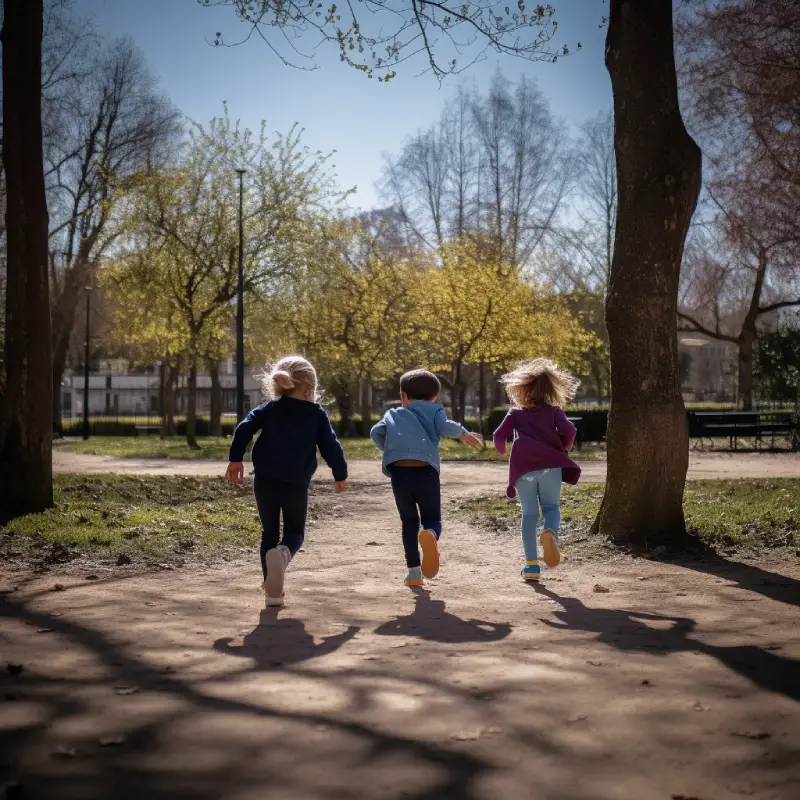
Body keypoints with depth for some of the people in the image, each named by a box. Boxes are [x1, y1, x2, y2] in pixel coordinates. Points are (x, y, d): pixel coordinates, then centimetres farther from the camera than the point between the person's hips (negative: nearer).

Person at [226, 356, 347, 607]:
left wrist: (236, 459, 2)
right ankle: (283, 552, -24)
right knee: (295, 531, 14)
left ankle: (273, 590, 8)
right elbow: (330, 446, 1)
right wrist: (340, 474, 14)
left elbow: (244, 429, -1)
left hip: (265, 481, 2)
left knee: (269, 532, 15)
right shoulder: (317, 415, 5)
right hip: (296, 485, -2)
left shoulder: (268, 409, 11)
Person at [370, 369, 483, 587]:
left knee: (409, 521, 16)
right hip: (425, 471, -1)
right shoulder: (434, 411, 19)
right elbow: (444, 426, 0)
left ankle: (414, 571, 8)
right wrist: (463, 433, 16)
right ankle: (430, 535, -28)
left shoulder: (393, 414, 24)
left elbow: (376, 432, 11)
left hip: (399, 472, 2)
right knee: (432, 519, 10)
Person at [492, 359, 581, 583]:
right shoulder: (553, 410, 15)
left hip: (523, 468, 1)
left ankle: (532, 565, 4)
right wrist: (563, 448, 18)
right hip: (550, 465, -1)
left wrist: (501, 449, 27)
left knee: (529, 515, 10)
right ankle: (550, 532, -28)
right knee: (551, 507, 8)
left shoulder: (515, 413, 15)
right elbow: (569, 431, -1)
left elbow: (499, 436, 5)